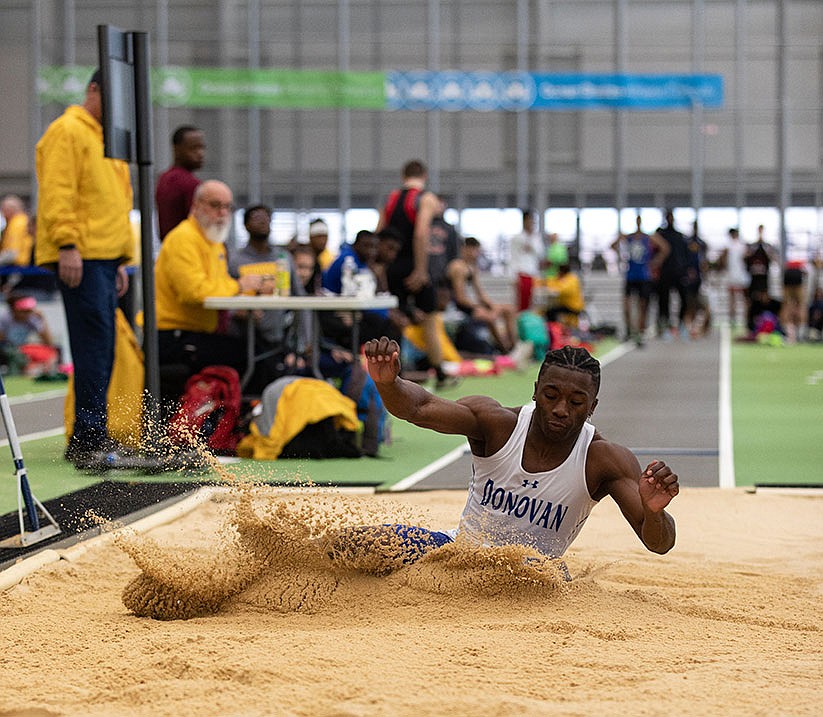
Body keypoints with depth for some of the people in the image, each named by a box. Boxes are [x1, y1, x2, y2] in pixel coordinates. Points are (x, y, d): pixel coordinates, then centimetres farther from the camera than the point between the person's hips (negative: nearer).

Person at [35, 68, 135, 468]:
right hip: (80, 258, -9)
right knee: (94, 345, -14)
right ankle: (90, 442, -16)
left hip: (104, 258, 9)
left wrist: (121, 259, 24)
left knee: (101, 351, 8)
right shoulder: (68, 131, -4)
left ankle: (86, 442, 12)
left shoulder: (108, 139, 25)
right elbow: (57, 193, -14)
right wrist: (67, 243, -21)